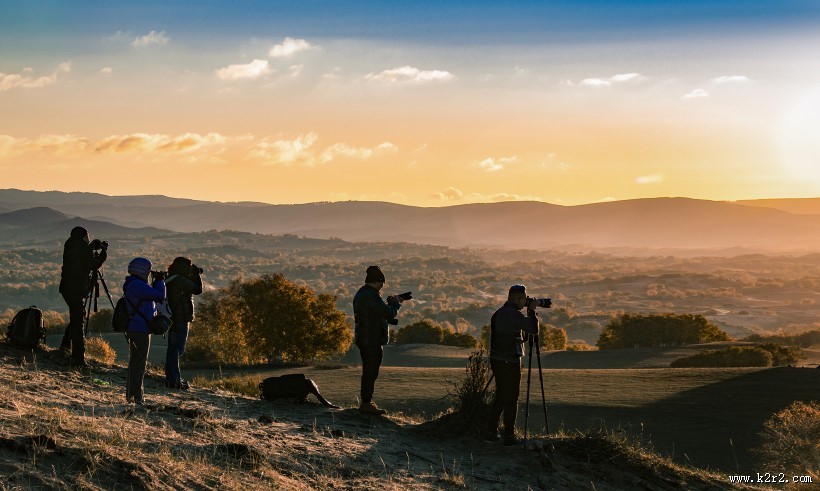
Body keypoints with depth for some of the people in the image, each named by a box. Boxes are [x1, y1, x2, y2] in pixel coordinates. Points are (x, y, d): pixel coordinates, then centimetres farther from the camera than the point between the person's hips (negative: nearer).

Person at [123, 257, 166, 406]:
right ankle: (136, 396, -6)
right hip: (140, 329, -11)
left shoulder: (131, 284, 14)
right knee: (140, 361, -7)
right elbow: (160, 296, -20)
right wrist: (159, 281, -5)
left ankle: (130, 394, 21)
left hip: (133, 328, 11)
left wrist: (156, 282, 12)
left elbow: (151, 295, 23)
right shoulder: (138, 285, -19)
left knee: (134, 360, 16)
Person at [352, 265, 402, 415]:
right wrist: (396, 303, -3)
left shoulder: (361, 293, 14)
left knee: (369, 371, 17)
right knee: (371, 372, -5)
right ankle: (366, 403, -2)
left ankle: (366, 401, 25)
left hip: (363, 339, 10)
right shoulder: (371, 296, -20)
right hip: (372, 340, -10)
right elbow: (389, 314, -21)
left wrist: (389, 303, 11)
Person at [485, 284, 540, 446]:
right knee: (511, 399, -1)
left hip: (496, 360, 9)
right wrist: (532, 311, -3)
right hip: (509, 362, -9)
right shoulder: (513, 314, -17)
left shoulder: (498, 313, 12)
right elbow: (534, 329, -14)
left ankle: (491, 432, 17)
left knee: (500, 397, 16)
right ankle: (509, 436, 2)